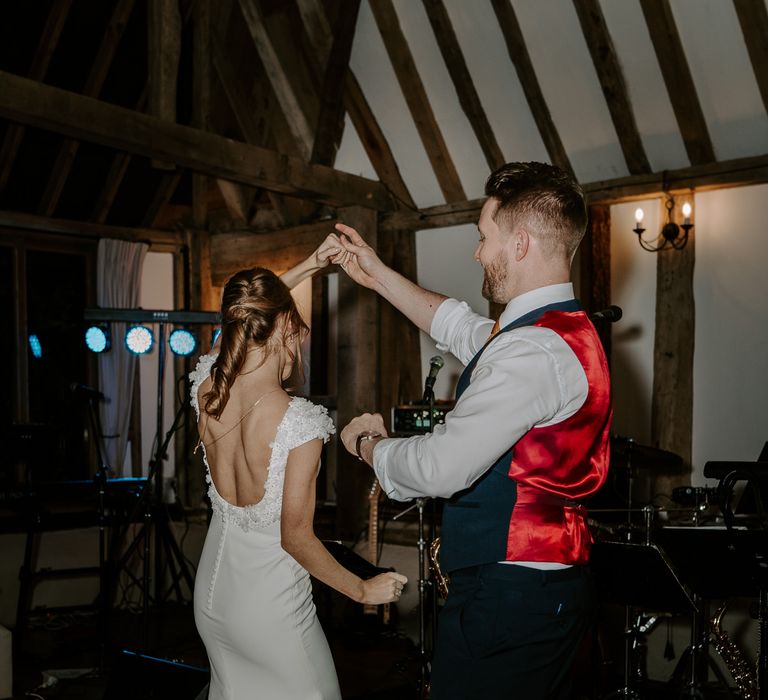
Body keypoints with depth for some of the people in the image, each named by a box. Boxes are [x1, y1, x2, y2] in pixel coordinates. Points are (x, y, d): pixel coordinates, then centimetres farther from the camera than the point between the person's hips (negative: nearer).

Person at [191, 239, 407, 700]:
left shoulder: (206, 388, -9)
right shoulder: (298, 421, -26)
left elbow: (248, 312, 11)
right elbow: (296, 537, -20)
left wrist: (311, 265, 14)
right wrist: (363, 590, -6)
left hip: (213, 592, 6)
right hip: (269, 604, -6)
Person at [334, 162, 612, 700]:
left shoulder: (531, 350, -22)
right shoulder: (569, 328, 10)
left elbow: (442, 468, -24)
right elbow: (462, 330, 25)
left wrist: (369, 444, -3)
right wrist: (378, 276, 29)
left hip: (508, 596, -10)